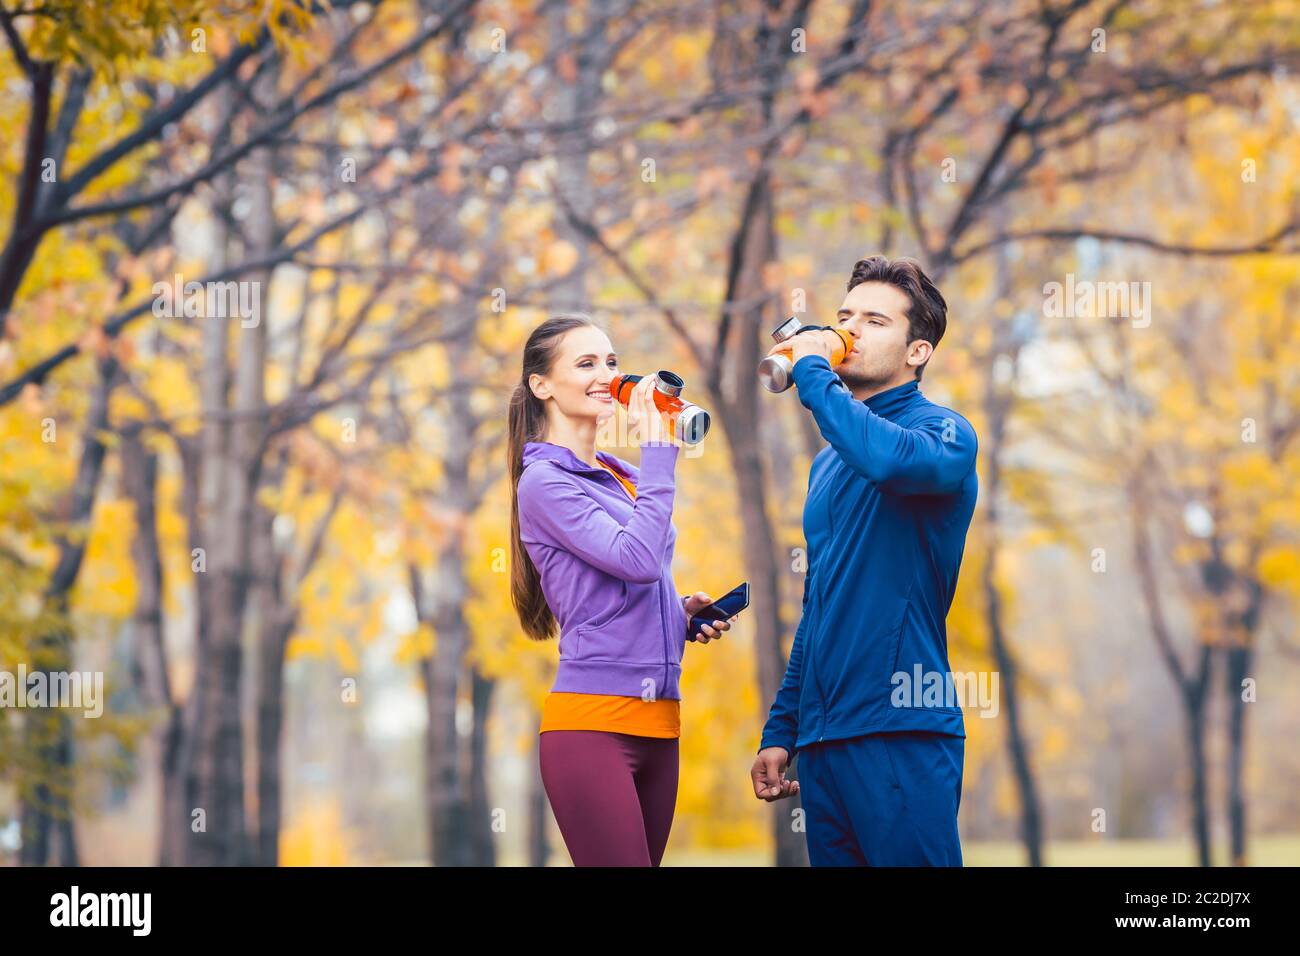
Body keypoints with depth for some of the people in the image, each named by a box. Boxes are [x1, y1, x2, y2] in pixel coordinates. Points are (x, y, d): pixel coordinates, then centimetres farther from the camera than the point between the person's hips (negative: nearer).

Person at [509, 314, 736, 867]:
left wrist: (683, 612, 8)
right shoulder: (545, 481, -6)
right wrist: (657, 448, -13)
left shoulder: (621, 477, 16)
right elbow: (638, 560, -19)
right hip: (593, 722, -8)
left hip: (657, 722, 8)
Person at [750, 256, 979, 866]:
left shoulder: (942, 432, -3)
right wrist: (780, 731, 19)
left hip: (901, 731, -7)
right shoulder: (829, 461, 20)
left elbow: (889, 458, -29)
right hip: (822, 741, 7)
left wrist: (812, 371, -15)